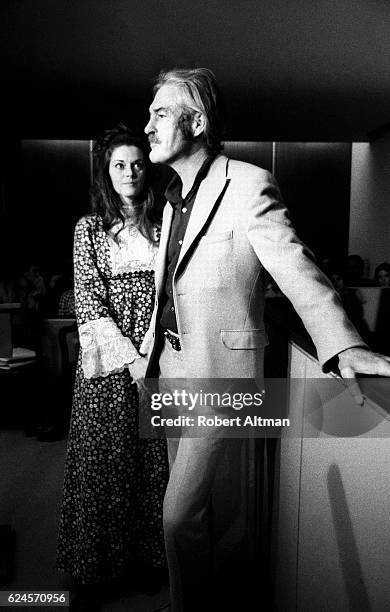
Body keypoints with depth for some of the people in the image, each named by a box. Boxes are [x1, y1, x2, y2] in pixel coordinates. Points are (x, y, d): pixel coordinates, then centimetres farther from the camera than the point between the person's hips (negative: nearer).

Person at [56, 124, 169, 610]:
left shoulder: (161, 224, 10)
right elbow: (87, 293, -3)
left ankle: (147, 556, 27)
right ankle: (96, 570, 20)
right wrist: (123, 351, -14)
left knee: (152, 453, 8)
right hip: (107, 356, -1)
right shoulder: (89, 227, 6)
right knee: (103, 456, 4)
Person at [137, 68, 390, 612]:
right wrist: (148, 354, 17)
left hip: (218, 368, -8)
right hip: (173, 364, 8)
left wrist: (343, 345, -34)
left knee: (180, 514, -2)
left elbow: (296, 266, -20)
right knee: (190, 496, 22)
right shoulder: (174, 198, 13)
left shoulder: (248, 185, -12)